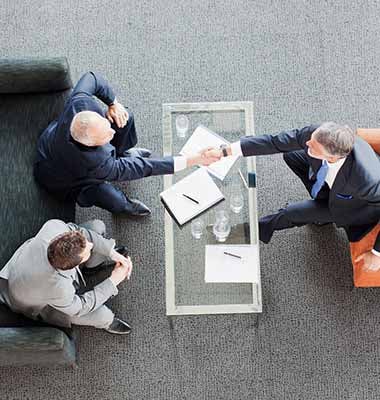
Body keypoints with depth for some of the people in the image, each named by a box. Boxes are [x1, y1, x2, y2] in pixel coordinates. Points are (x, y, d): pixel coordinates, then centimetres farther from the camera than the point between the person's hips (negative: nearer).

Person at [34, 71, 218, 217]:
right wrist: (192, 160, -44)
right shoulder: (95, 164, -47)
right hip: (62, 178, -6)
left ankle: (122, 152, 21)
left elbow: (92, 78, -13)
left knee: (124, 117, -12)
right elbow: (142, 168, -43)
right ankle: (124, 204, 10)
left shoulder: (81, 103, -36)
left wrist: (113, 103, -19)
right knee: (114, 202, -29)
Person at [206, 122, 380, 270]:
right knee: (290, 155, 5)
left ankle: (258, 229, 23)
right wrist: (224, 152, -29)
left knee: (291, 213, -12)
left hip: (352, 204, -5)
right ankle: (322, 212, 17)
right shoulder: (315, 134, -34)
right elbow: (274, 141, -26)